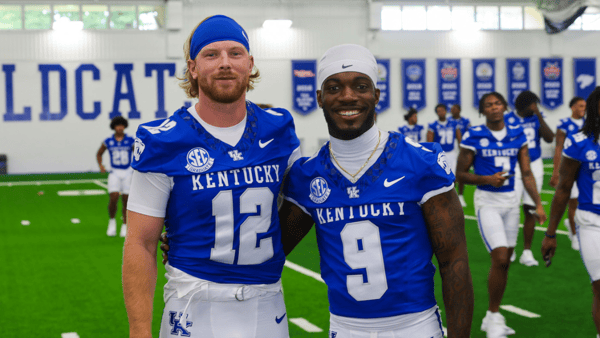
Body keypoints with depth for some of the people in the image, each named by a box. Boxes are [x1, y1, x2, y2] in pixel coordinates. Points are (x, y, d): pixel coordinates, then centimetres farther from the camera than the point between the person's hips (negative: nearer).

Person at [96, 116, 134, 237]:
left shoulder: (130, 141, 0)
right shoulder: (108, 142, 2)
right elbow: (99, 154, 18)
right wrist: (100, 165, 2)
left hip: (128, 172, 0)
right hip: (114, 173, 0)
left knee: (126, 200, 2)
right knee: (113, 198, -15)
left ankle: (125, 226, 14)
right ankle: (112, 221, 10)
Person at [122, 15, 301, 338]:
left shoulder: (278, 131, 2)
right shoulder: (163, 144, -9)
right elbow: (141, 245, -8)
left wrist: (266, 257, 1)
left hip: (267, 306, 3)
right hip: (195, 307, -3)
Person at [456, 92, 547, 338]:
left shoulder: (517, 135, 4)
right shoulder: (473, 137, -7)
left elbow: (526, 173, 6)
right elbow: (460, 174, -4)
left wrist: (538, 204, -1)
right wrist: (487, 179, -20)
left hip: (510, 201, 5)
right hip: (487, 202, -5)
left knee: (505, 262, 9)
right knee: (499, 259, -14)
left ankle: (491, 318, 23)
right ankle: (494, 317, 3)